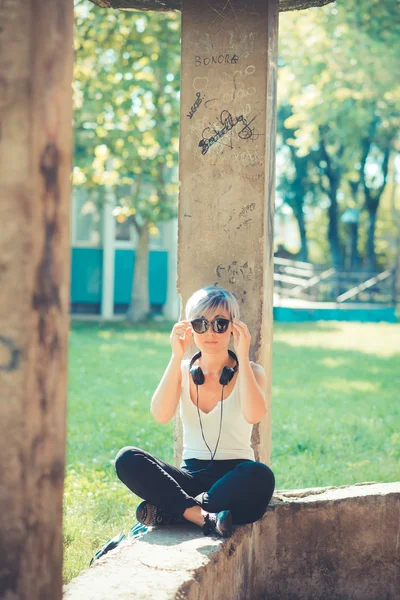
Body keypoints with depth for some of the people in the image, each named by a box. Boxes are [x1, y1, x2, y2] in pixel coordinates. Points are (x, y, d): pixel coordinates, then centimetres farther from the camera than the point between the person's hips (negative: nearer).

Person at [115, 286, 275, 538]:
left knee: (260, 476, -38)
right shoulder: (182, 371, 8)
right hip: (191, 476, 2)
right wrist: (177, 357, -15)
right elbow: (161, 415, -12)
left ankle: (171, 510, -27)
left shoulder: (250, 372, 3)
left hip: (233, 476, -2)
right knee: (128, 459, -24)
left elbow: (254, 415, -21)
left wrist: (243, 357, -20)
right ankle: (205, 516, -34)